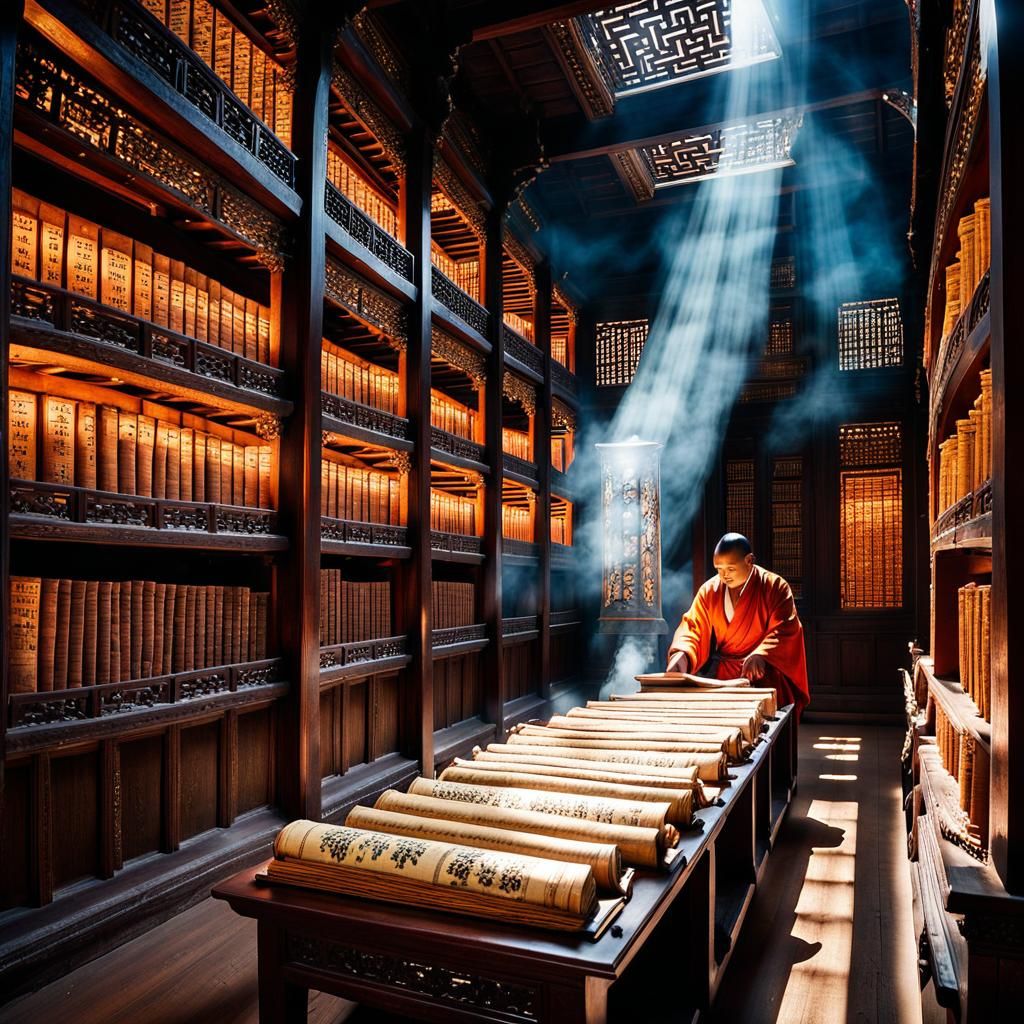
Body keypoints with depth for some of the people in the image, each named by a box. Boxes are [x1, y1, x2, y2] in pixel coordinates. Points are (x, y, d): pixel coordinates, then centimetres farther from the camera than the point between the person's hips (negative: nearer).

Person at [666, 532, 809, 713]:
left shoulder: (775, 586, -4)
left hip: (762, 670, -3)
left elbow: (784, 629, -14)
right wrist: (681, 654, -20)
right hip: (719, 670, 3)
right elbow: (692, 627, 1)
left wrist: (761, 655, -32)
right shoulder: (709, 590, 6)